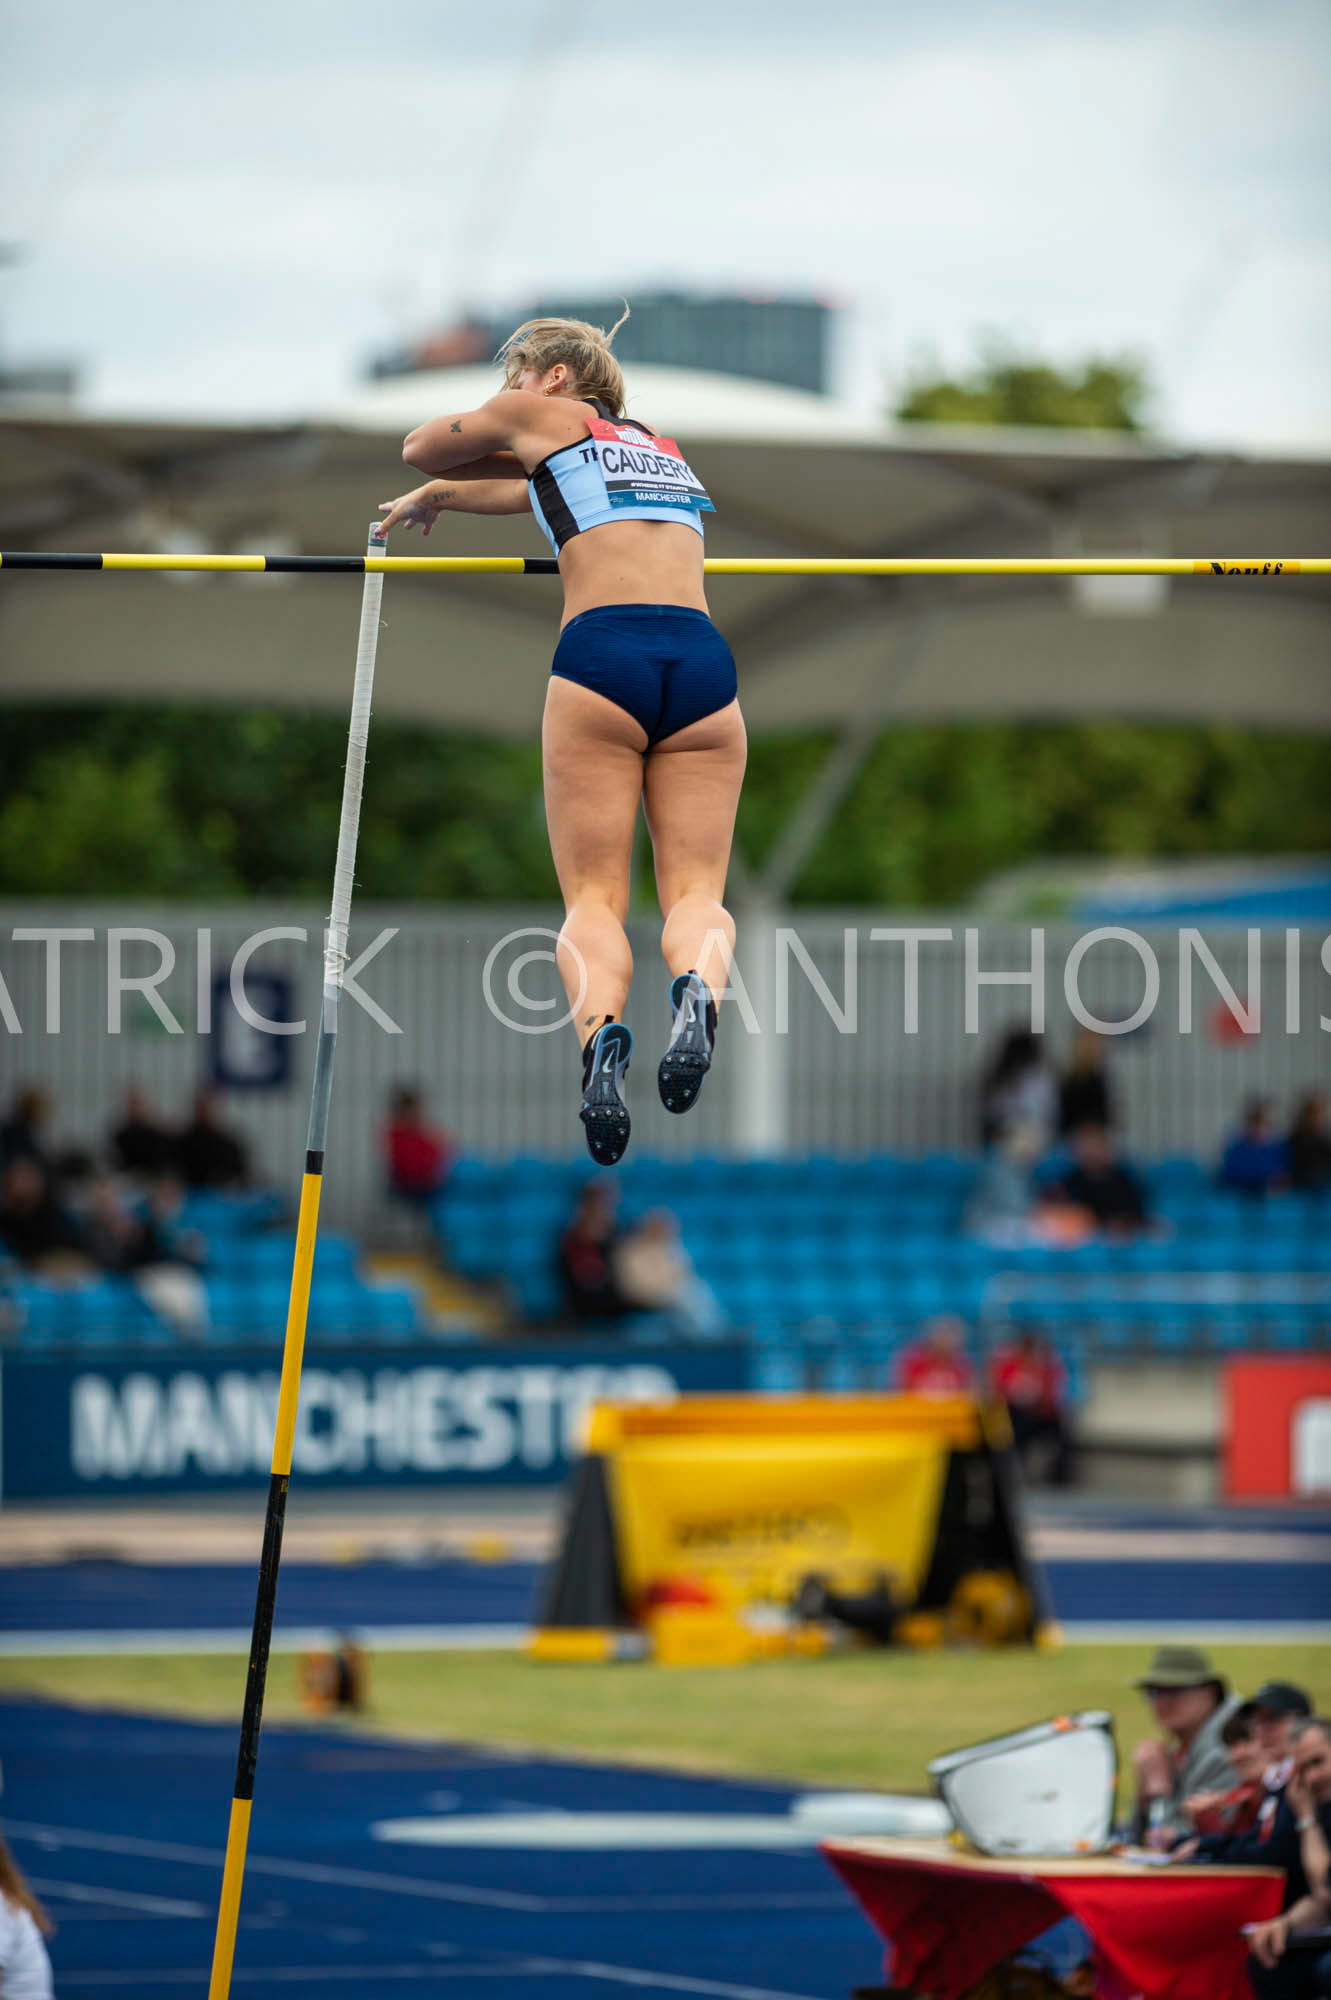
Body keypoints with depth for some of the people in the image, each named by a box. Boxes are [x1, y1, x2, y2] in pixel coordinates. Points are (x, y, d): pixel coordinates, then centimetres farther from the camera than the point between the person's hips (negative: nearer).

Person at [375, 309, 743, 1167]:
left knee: (593, 898, -3)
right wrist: (441, 498, 60)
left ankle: (601, 1031, -33)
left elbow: (421, 446, 32)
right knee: (697, 892, -1)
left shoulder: (546, 416, 17)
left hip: (602, 654, -3)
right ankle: (699, 992, -35)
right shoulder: (667, 450, 33)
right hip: (703, 659, 3)